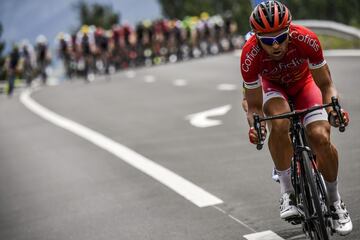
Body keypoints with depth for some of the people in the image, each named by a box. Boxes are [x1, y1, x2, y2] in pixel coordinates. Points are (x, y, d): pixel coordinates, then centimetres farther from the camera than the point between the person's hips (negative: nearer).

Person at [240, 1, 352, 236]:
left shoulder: (306, 40, -35)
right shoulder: (250, 55, -34)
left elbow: (326, 84, -22)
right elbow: (254, 106, -24)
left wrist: (333, 107, -41)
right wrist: (255, 125, -45)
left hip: (304, 83, 1)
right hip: (271, 85, 0)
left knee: (321, 137, -22)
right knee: (279, 124, -35)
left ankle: (335, 201, 3)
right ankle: (287, 193, -18)